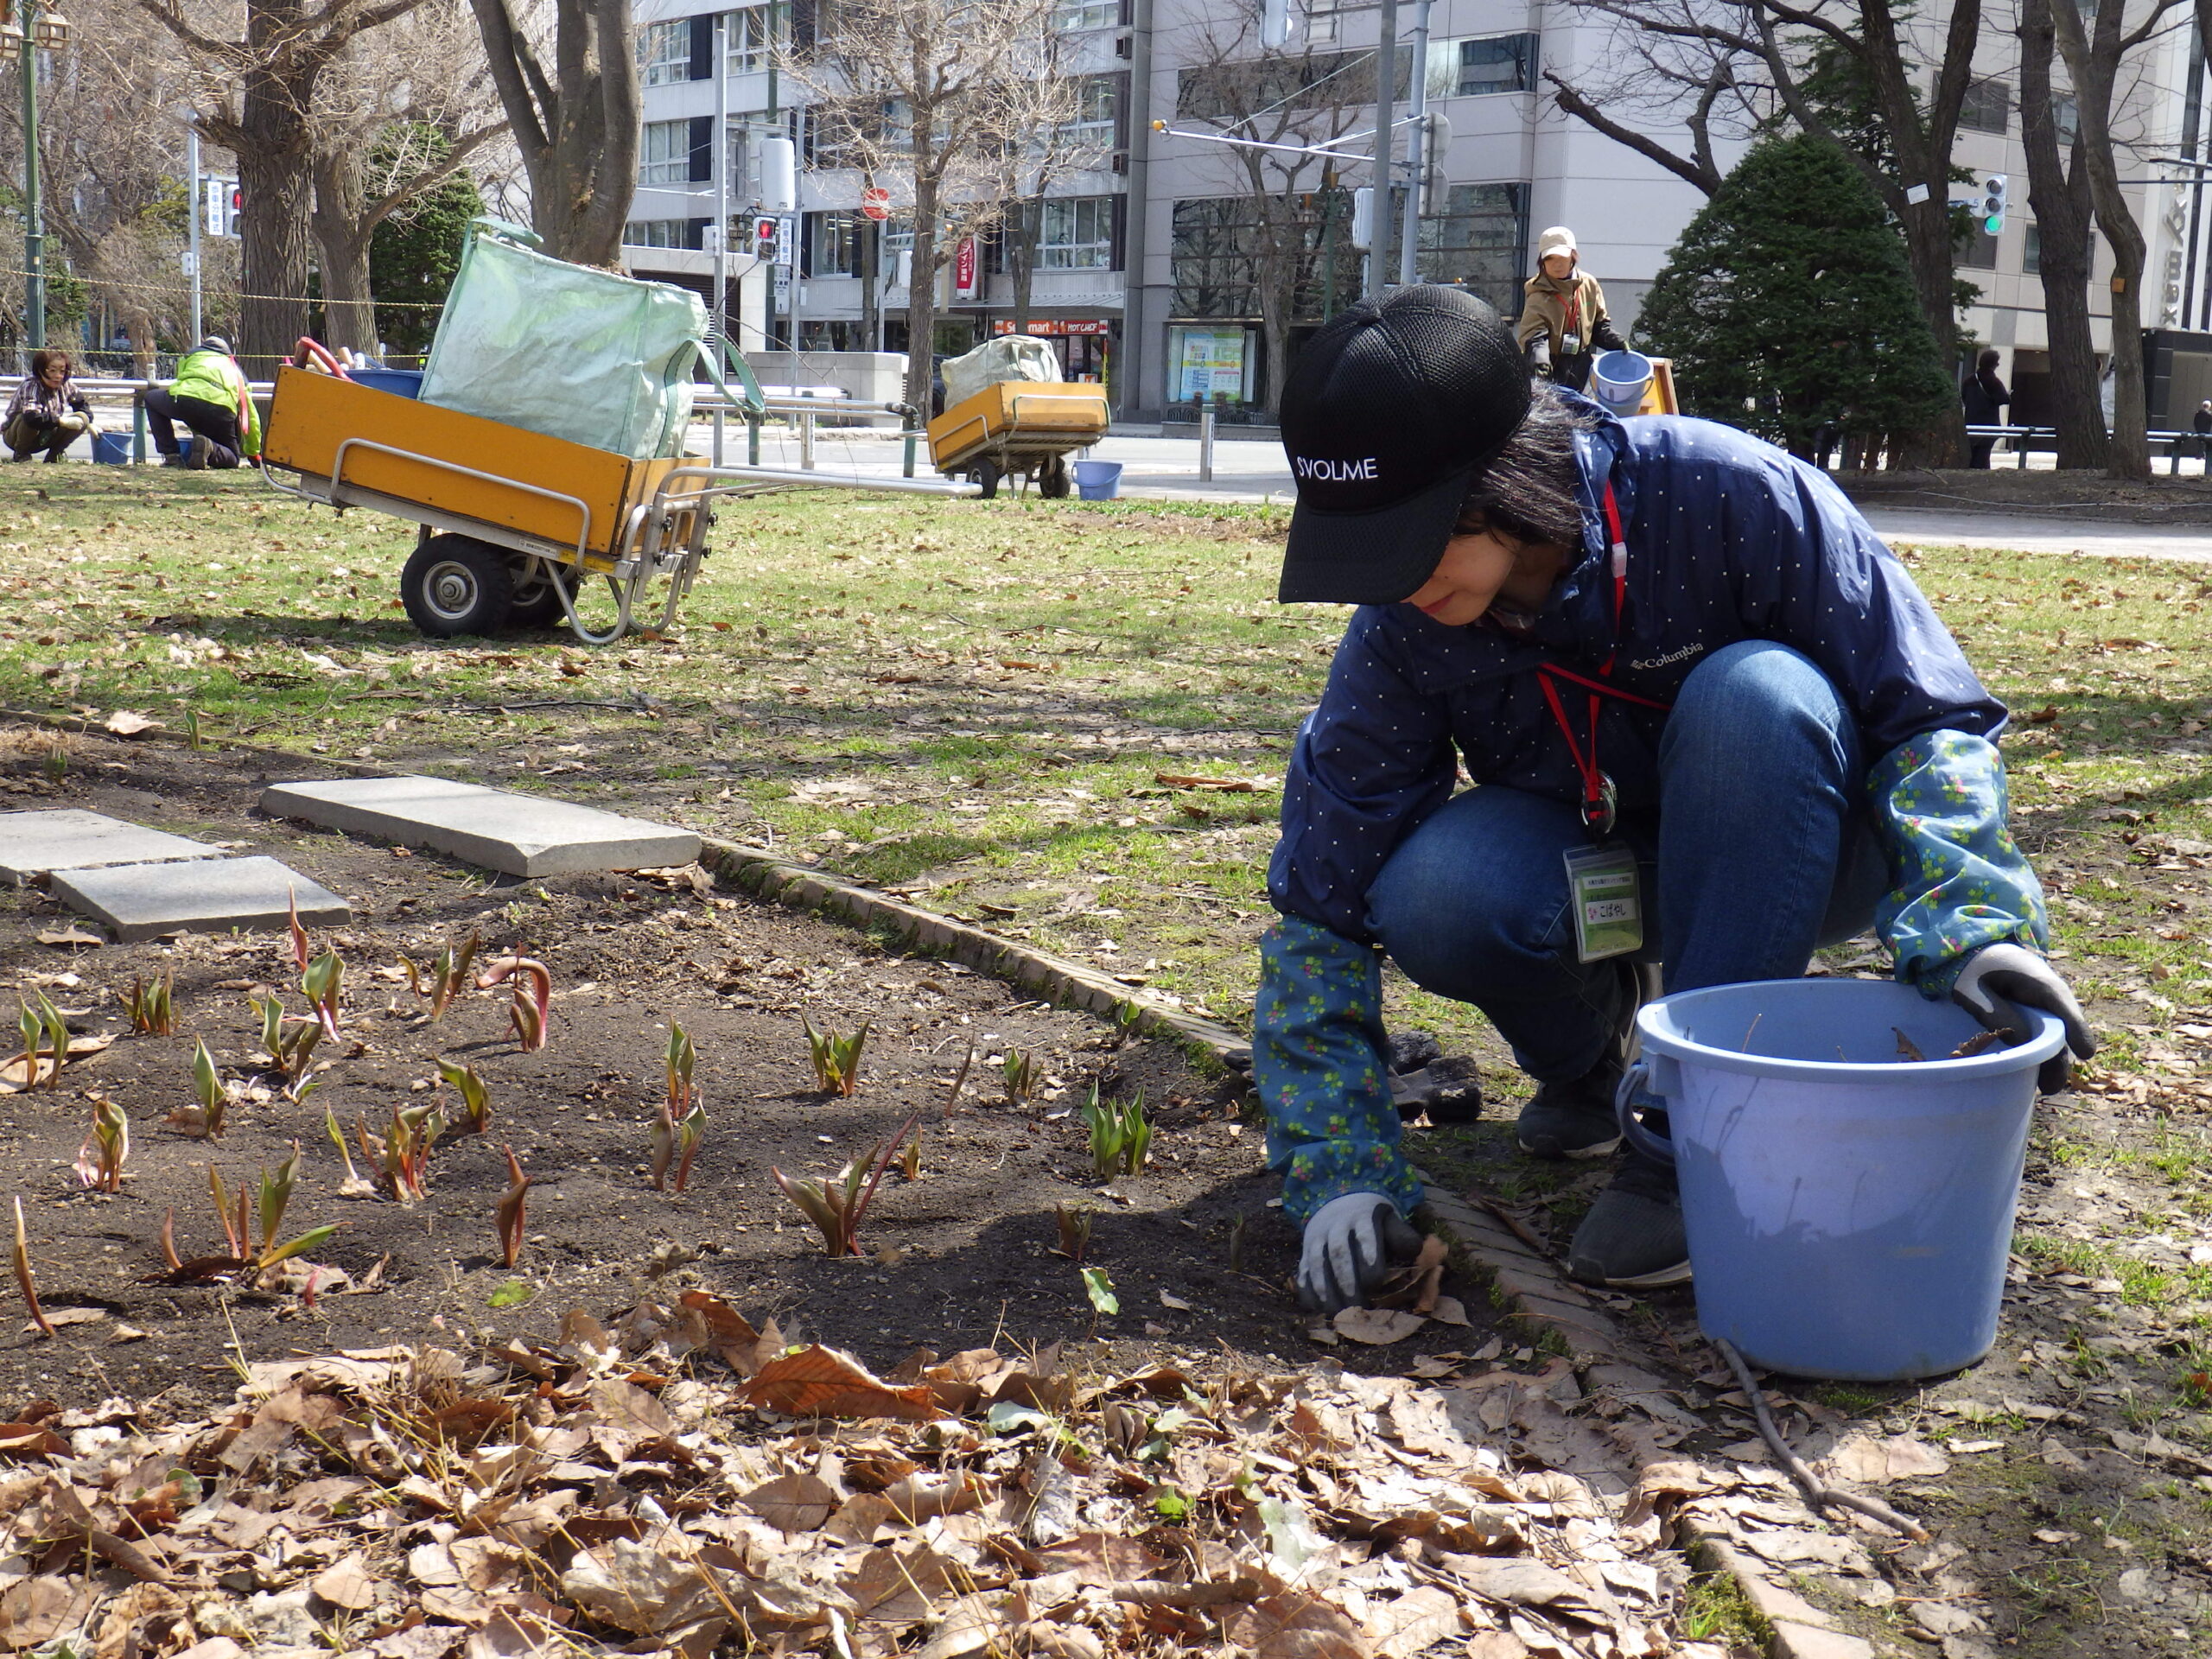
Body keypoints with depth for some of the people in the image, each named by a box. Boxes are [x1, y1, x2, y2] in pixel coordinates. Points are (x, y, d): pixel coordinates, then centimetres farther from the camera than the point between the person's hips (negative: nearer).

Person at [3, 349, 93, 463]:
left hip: (44, 438, 5)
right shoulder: (31, 386, -27)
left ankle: (54, 454, -1)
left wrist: (89, 423, -15)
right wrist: (62, 421, -47)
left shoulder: (66, 385, -9)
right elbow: (31, 417, -43)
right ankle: (21, 453, -13)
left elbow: (82, 406, 6)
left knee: (81, 419, -14)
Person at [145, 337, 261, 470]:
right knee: (232, 458, 22)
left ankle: (172, 456, 19)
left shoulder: (192, 355, 36)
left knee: (151, 398, 32)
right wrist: (254, 453, 46)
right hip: (222, 408, 1)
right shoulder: (236, 369, 37)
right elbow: (251, 417, 36)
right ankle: (209, 448, -15)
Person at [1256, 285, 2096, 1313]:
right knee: (1432, 891, -32)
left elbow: (1926, 716, -22)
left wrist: (1966, 923, -39)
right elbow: (1323, 900, -16)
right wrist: (1339, 1173, -23)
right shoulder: (1402, 632, -19)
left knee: (1755, 693, -36)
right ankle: (1589, 1048, 3)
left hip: (1793, 853, -1)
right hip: (1593, 871, 2)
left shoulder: (1727, 495, -28)